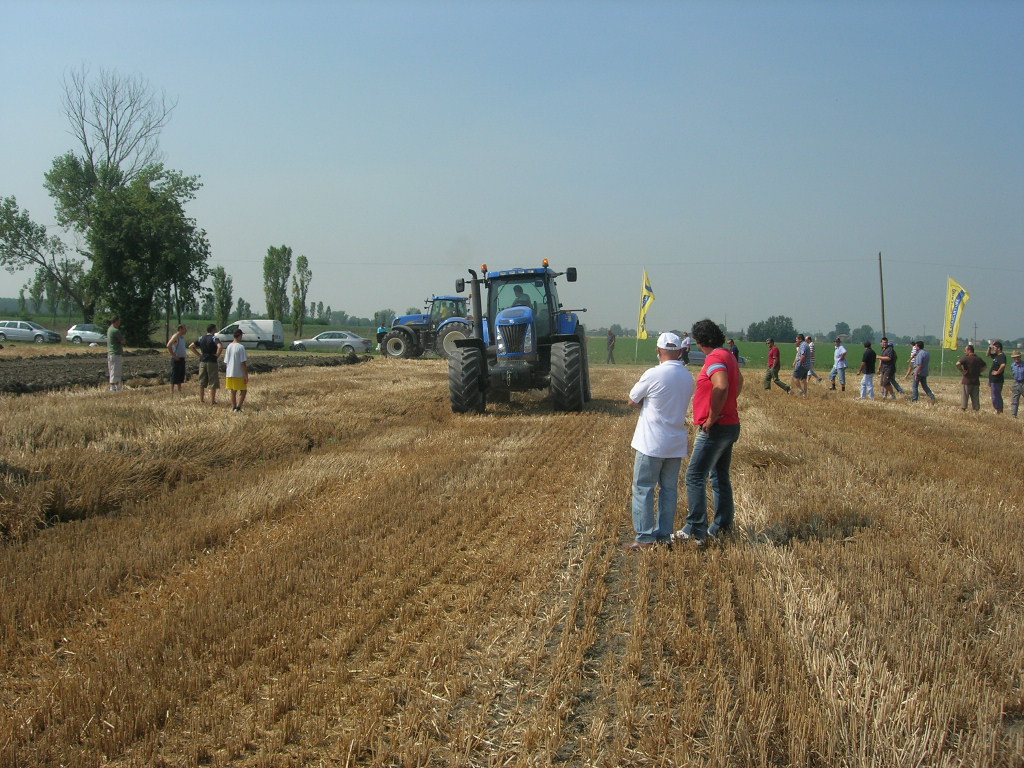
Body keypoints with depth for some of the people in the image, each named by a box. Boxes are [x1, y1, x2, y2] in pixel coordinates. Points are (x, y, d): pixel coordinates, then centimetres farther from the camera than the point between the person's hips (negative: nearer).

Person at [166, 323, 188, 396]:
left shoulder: (182, 337, 13)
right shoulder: (175, 336, -14)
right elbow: (168, 345, -24)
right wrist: (173, 355, -21)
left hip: (182, 359, 9)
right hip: (176, 359, -9)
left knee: (181, 376, 12)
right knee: (174, 376, -6)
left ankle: (179, 392, 18)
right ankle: (172, 392, -3)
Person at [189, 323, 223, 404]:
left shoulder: (201, 338, 8)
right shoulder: (214, 338, -9)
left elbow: (191, 346, 8)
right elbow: (220, 347, -28)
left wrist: (199, 354, 8)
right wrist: (217, 355, -12)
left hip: (202, 361, 5)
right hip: (212, 361, -5)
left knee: (202, 382, 12)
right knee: (213, 382, 1)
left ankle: (201, 400, 16)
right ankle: (212, 401, 2)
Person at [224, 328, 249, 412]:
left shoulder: (229, 346, 7)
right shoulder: (240, 347, -13)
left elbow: (226, 362, 11)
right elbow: (243, 363, -15)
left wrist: (225, 375, 20)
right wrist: (246, 376, -11)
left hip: (229, 374, 6)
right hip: (239, 374, -6)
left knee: (233, 392, 13)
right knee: (243, 391, 3)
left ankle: (233, 408, 15)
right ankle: (238, 407, -9)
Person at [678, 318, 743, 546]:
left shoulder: (715, 359, -18)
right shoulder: (728, 356, 13)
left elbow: (721, 386, -36)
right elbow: (739, 381, 32)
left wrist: (712, 417, -25)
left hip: (715, 428, -10)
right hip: (730, 424, 10)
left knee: (695, 476, -7)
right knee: (720, 476, 17)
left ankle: (695, 531, -7)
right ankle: (722, 526, 24)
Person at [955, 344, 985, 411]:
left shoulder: (966, 358, -11)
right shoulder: (979, 359, 9)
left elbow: (958, 364, -25)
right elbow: (984, 367, 23)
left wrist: (962, 371, -15)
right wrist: (978, 372, 15)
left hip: (967, 381, -5)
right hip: (976, 381, 5)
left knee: (964, 396, 1)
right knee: (975, 397, 10)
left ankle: (963, 409, -1)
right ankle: (976, 409, 11)